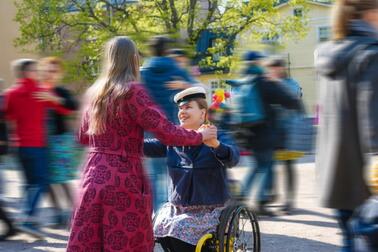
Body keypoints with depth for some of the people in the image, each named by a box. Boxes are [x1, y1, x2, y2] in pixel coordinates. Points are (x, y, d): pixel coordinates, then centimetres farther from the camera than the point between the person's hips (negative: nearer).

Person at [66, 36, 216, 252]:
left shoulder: (94, 92, 12)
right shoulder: (133, 91, -9)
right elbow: (166, 132, -13)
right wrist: (199, 136, 2)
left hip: (94, 178, 6)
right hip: (124, 180, -6)